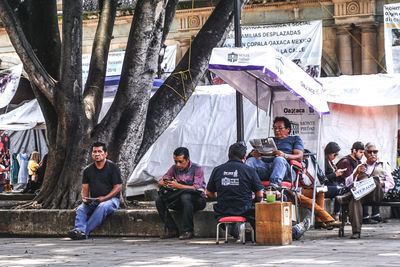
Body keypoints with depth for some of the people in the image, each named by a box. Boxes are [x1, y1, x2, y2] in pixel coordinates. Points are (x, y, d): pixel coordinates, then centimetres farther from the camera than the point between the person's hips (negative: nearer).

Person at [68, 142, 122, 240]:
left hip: (111, 199, -4)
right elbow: (85, 188, 11)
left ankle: (85, 232, -43)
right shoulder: (88, 170, 13)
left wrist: (104, 198, -18)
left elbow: (118, 187, -5)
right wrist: (84, 198, -12)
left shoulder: (113, 167, -1)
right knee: (81, 209, -24)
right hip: (93, 201, 4)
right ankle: (79, 230, -47)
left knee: (102, 207, -36)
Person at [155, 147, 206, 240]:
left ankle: (188, 231, -29)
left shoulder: (197, 169, -11)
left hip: (198, 200, -5)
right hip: (180, 200, 5)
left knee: (185, 197, -38)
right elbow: (159, 183, 3)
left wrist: (178, 186, -35)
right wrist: (163, 183, -23)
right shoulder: (174, 168, 4)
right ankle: (172, 229, -12)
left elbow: (196, 188, -23)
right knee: (159, 200, -16)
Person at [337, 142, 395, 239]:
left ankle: (347, 197, -26)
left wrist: (381, 184, -5)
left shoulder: (383, 165, 27)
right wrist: (356, 173, -1)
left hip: (378, 193, -1)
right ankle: (356, 231, -41)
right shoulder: (360, 167, 30)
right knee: (355, 199, -37)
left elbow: (391, 184, 16)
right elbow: (348, 183, 16)